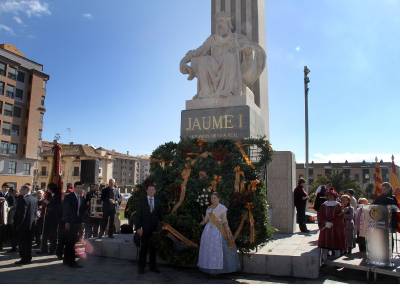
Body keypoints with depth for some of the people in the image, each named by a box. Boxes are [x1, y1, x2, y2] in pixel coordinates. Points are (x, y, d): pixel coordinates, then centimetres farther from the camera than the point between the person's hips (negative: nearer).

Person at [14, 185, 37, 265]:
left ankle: (24, 259, 5)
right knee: (29, 242, 14)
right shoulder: (34, 199, 7)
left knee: (22, 242, 1)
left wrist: (17, 224, -11)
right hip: (31, 224, 7)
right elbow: (35, 212, 11)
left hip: (23, 225, -7)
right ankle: (28, 258, 20)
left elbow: (20, 213, -18)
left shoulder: (22, 199, -17)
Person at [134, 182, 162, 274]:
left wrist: (159, 226, 3)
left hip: (155, 229, 2)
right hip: (144, 229, -2)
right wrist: (138, 227, -9)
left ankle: (153, 266, 20)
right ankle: (141, 267, 15)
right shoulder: (141, 201, 1)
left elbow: (160, 215, 9)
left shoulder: (158, 201, 7)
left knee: (153, 248, 7)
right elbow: (138, 215, -2)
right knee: (143, 248, 4)